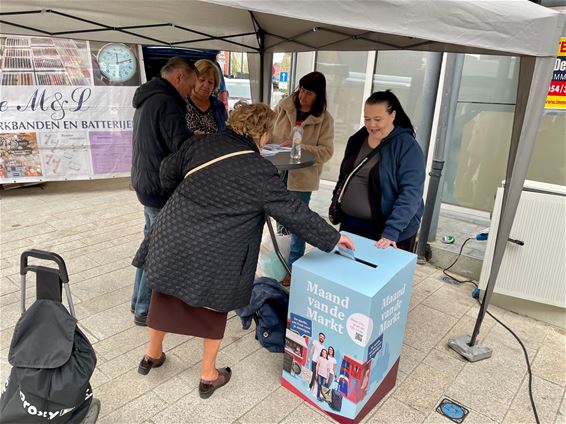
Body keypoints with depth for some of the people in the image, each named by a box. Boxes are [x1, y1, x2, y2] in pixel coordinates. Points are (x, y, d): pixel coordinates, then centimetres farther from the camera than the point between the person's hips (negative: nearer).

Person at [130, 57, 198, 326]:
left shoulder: (147, 99, 15)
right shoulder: (166, 103, -19)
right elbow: (184, 149, -26)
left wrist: (193, 137, 10)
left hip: (145, 183, 10)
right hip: (161, 189, -10)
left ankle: (140, 300, 34)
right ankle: (146, 310, 16)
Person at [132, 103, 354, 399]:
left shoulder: (200, 143, 2)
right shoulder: (260, 171, -11)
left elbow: (168, 173, 14)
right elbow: (294, 212, -9)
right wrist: (332, 238, 2)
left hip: (173, 239, 5)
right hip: (214, 258, -5)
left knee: (166, 294, 25)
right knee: (214, 305, 18)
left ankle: (153, 355, 48)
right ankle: (209, 375, 34)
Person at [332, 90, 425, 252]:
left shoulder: (407, 146, -13)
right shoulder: (357, 139, 5)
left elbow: (410, 192, -21)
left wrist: (392, 230, -28)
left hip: (385, 230, -5)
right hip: (349, 223, 6)